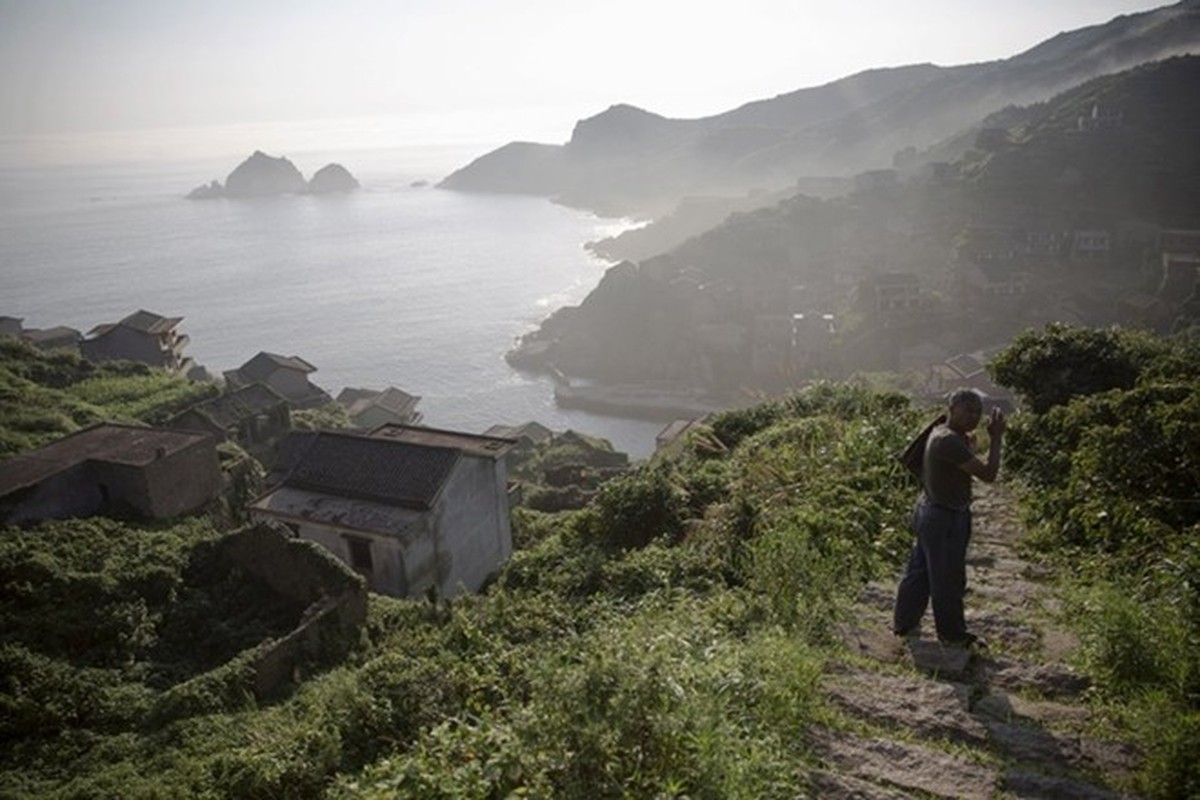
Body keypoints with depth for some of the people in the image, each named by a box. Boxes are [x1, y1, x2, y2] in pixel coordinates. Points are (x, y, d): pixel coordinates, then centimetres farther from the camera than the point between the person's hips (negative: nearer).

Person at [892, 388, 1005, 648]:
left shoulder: (940, 432, 6)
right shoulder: (949, 441, -26)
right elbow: (988, 474, -26)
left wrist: (969, 443, 6)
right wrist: (996, 438, -17)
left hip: (930, 511, 10)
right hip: (945, 519, -10)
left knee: (919, 571, 19)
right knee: (948, 579, 7)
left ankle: (903, 623, 32)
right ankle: (952, 634, 23)